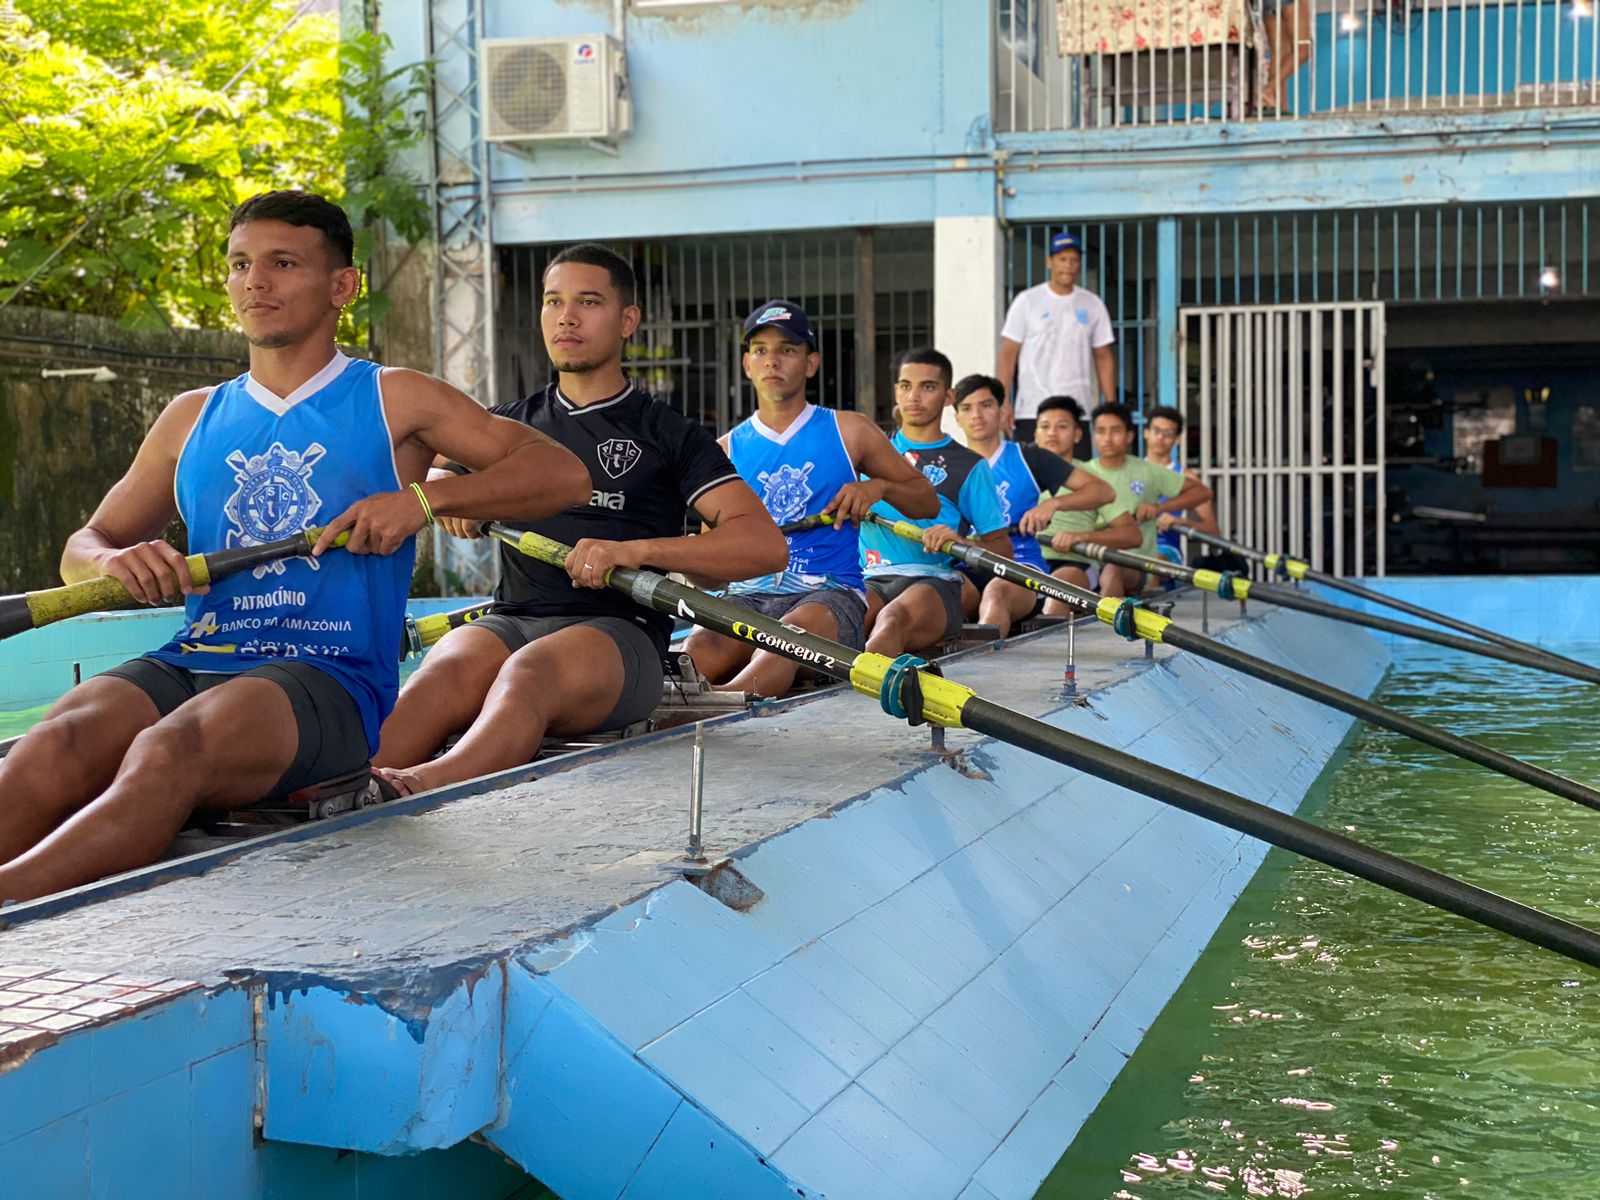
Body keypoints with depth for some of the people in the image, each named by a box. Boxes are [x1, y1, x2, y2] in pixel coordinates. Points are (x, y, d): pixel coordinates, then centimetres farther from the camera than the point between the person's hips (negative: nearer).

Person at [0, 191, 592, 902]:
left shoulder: (394, 402, 12)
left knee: (172, 749, -37)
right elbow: (81, 549, 25)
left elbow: (563, 473, 5)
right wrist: (114, 561, -1)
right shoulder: (192, 418, 23)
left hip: (328, 680, -4)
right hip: (188, 666, 4)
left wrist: (425, 498, -9)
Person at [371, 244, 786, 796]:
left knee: (528, 674, -38)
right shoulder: (510, 424, 25)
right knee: (446, 673, -33)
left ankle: (416, 790, -65)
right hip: (509, 622, 3)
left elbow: (766, 544, -2)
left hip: (617, 631, -3)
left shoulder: (670, 435, 11)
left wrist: (635, 550, -16)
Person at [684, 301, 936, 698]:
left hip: (830, 593, -3)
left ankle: (721, 701, -68)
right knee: (700, 648, -34)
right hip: (748, 596, 4)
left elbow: (929, 502, 19)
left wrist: (879, 486, -2)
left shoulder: (849, 432, 13)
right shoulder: (727, 450, 16)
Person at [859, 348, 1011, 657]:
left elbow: (1002, 549, 11)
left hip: (934, 581, -3)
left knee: (893, 619, -41)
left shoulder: (969, 466, 15)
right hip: (870, 580, 4)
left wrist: (960, 542, -12)